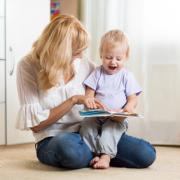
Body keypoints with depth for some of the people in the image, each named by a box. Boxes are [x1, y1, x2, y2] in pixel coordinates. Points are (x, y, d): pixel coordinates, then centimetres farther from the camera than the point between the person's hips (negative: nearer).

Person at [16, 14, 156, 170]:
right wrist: (73, 100, -16)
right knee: (66, 145, -41)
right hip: (53, 138, -2)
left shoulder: (86, 65, 5)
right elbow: (35, 124, -9)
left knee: (146, 154, -19)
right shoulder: (28, 66, -6)